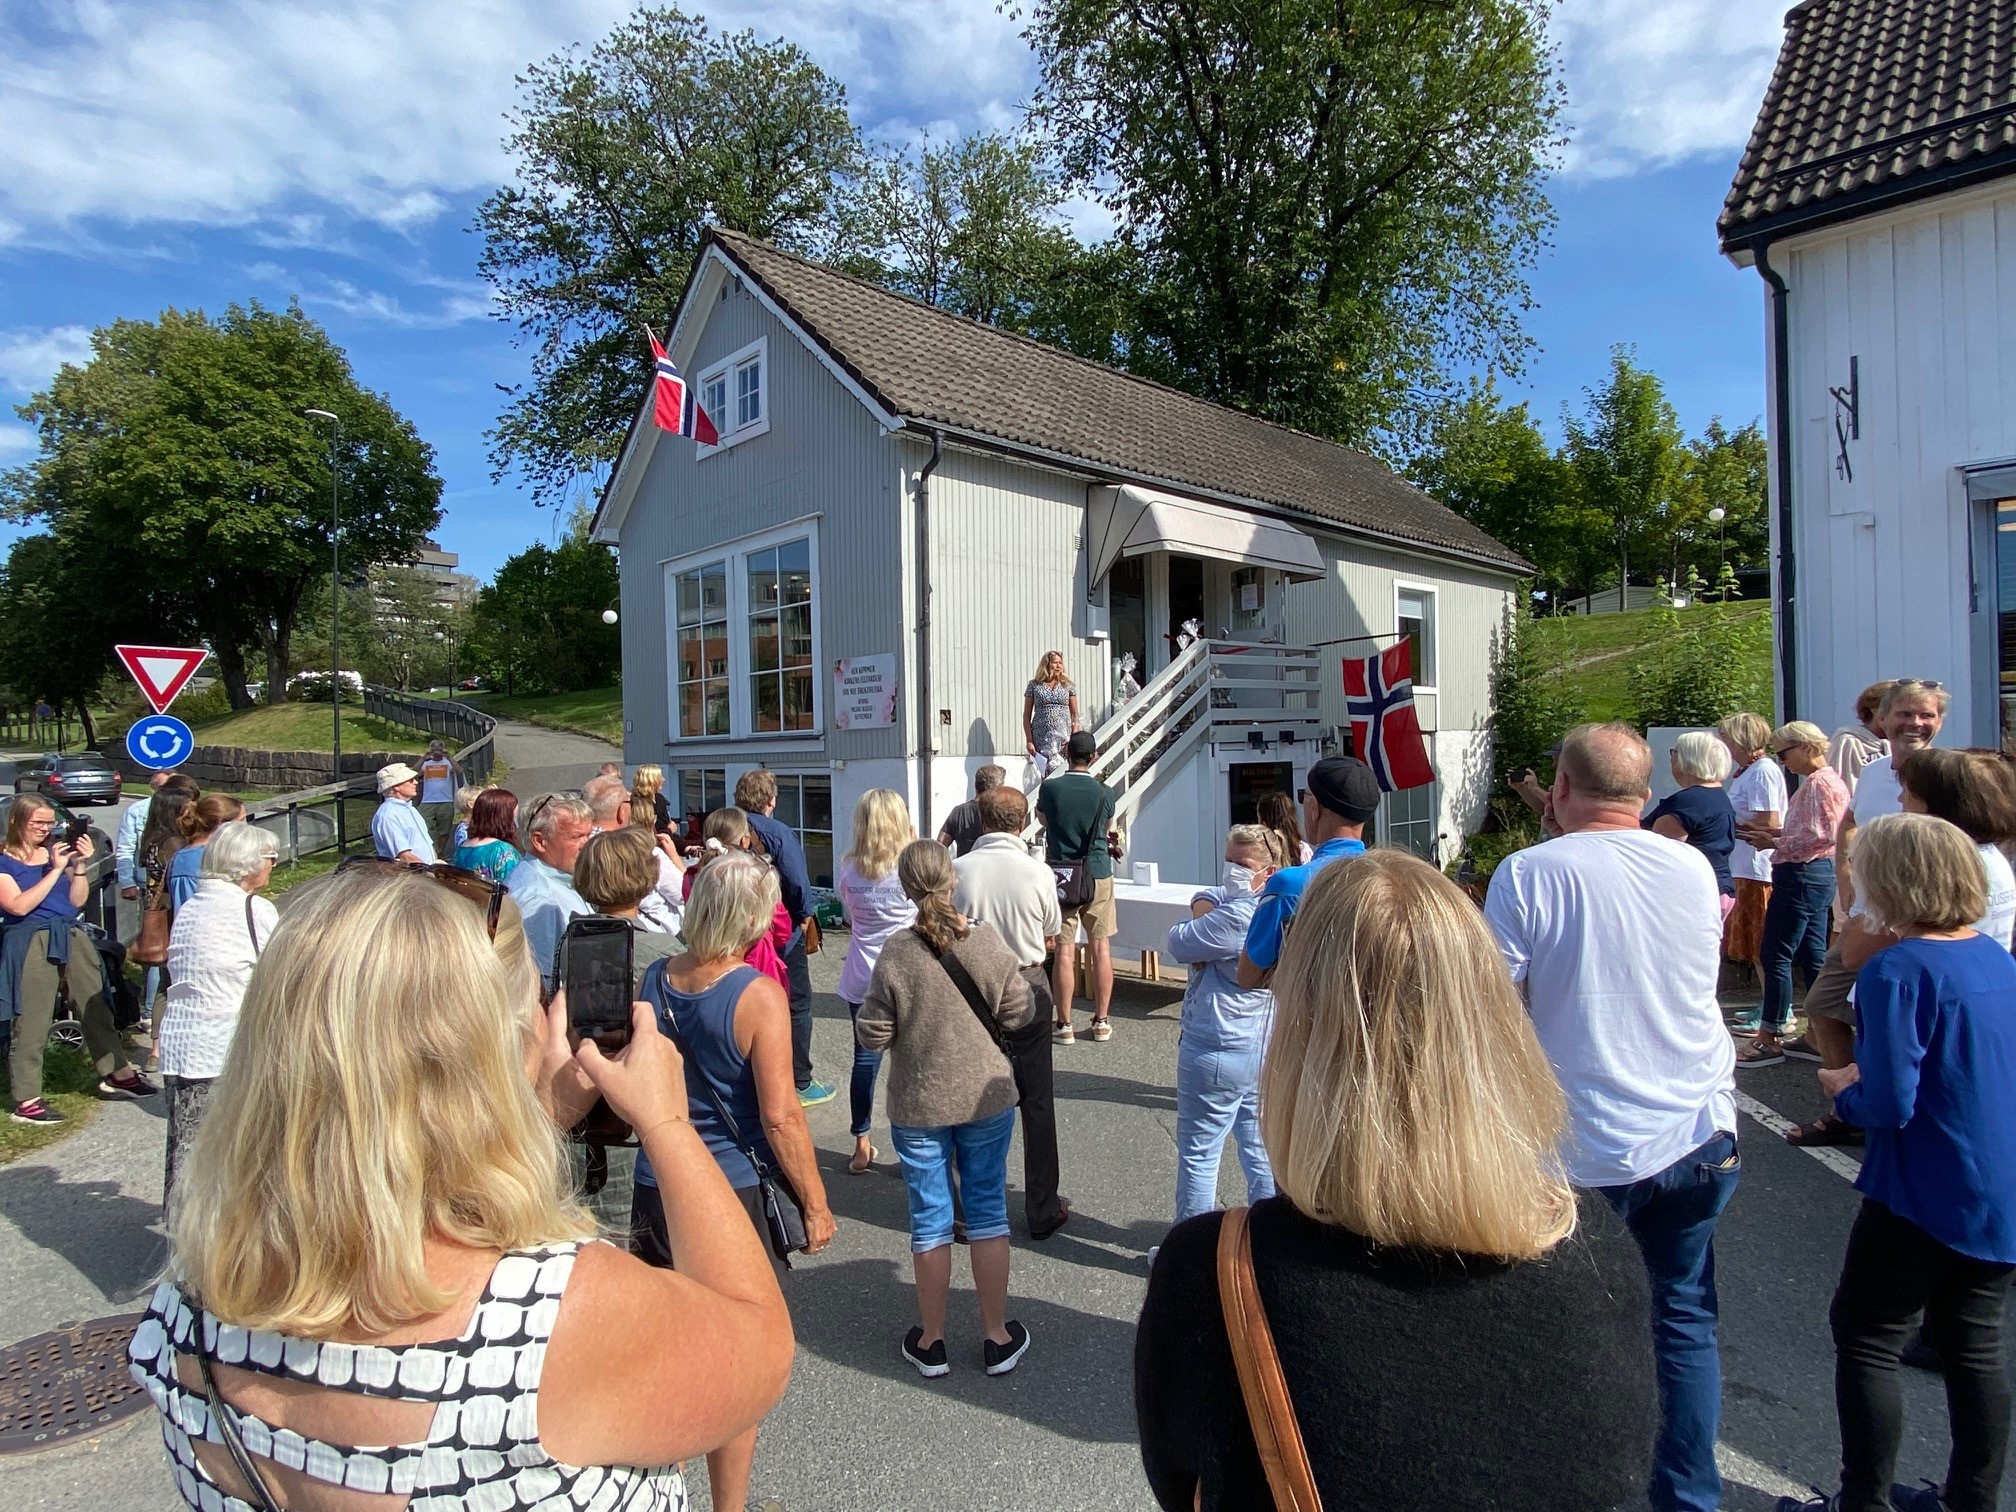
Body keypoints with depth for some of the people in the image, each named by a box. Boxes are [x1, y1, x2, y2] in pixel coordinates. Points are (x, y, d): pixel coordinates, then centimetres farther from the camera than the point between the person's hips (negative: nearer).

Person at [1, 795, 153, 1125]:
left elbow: (77, 900, 10)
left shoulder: (58, 850, 13)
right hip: (31, 945, -6)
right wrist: (56, 869, -16)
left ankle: (115, 1073, 23)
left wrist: (79, 865, -4)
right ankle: (27, 1101, 5)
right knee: (31, 1025, -3)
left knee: (97, 1009, 12)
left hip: (71, 937, 6)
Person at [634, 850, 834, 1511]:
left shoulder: (653, 980, -1)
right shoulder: (759, 995, -19)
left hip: (654, 1186, 6)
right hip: (732, 1194, -6)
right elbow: (779, 1115, -19)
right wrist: (815, 1203, -8)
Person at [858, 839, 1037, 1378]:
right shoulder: (986, 942, -13)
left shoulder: (895, 952, -17)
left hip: (917, 1106, -1)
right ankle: (998, 1337, 27)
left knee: (929, 1218, 12)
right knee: (988, 1211, 14)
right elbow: (1018, 1014, -6)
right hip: (986, 1098, 1)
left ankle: (931, 1341, 27)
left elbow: (873, 1034, -12)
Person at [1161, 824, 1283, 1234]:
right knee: (1261, 1153, 17)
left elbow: (1179, 944, -15)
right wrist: (1204, 907, -7)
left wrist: (1198, 921, 3)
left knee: (1198, 1156, 6)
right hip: (1263, 1050, 9)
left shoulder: (1239, 916, -24)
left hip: (1216, 1054, -9)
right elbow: (1205, 897, 14)